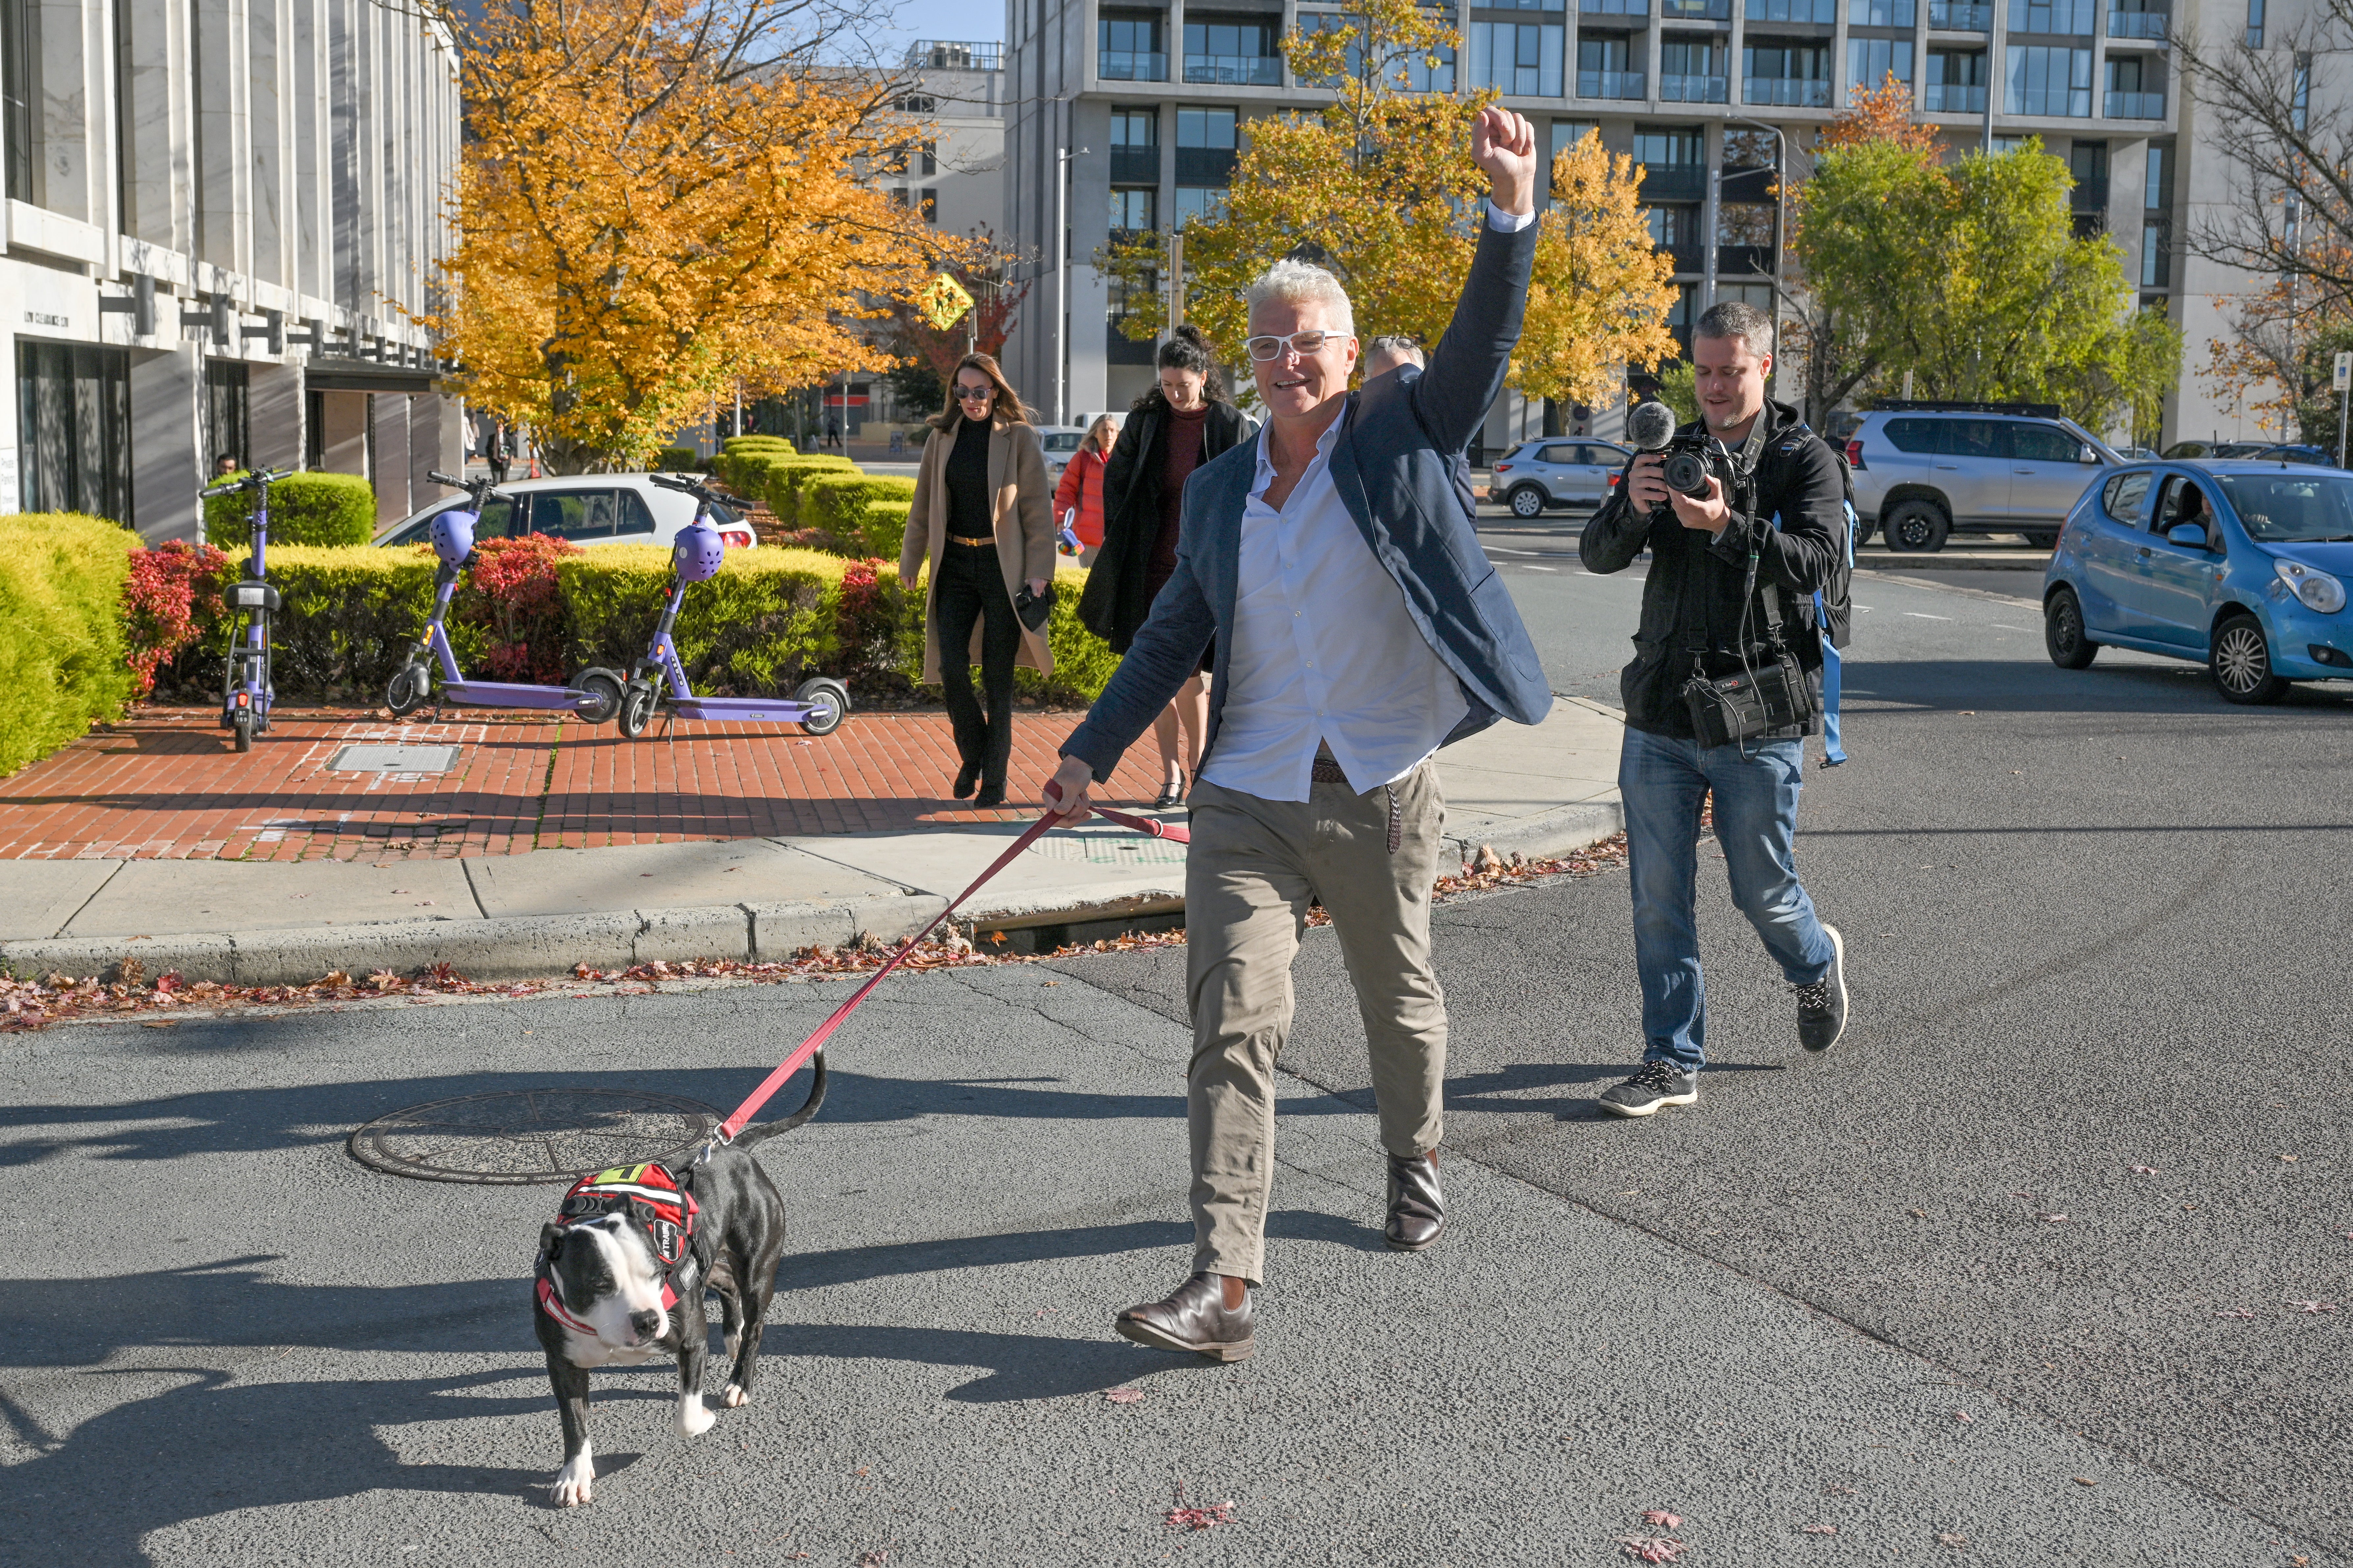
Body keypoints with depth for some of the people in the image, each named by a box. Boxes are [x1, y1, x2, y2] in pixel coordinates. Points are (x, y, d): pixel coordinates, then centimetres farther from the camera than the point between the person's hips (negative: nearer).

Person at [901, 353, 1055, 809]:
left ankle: (995, 777, 11)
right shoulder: (942, 438, 8)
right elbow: (923, 505, 14)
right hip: (955, 565, 3)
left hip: (1004, 566, -3)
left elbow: (1038, 508, -4)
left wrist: (1040, 570, -10)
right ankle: (972, 756, 16)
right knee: (951, 665, -7)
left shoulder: (1019, 437, -2)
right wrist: (910, 563, 12)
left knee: (997, 674, 1)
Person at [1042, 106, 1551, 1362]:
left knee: (1399, 1002, 16)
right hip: (1249, 798, 2)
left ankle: (1415, 1163, 45)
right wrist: (1092, 752, 8)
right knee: (1233, 1023, -9)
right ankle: (1224, 1285, -12)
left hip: (1384, 793, -2)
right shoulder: (1219, 489, 10)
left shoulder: (1402, 438, -1)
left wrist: (1512, 214, -33)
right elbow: (1173, 637, 15)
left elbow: (1485, 341, -17)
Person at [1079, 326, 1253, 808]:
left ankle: (1196, 763, 13)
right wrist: (1120, 543, 6)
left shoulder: (1230, 425, -3)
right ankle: (1172, 774, 12)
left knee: (1188, 671, -6)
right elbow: (1115, 480, 14)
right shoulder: (1145, 421, 4)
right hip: (1152, 567, 3)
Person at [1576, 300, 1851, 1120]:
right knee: (1658, 900, 2)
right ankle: (1672, 1062, 11)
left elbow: (1817, 559, -17)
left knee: (1763, 892, 8)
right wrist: (1632, 507, -22)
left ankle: (1817, 964, 41)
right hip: (1659, 717, 3)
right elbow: (1597, 555, 0)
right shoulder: (1668, 453, 9)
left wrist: (1727, 526, -31)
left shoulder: (1805, 460, -1)